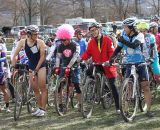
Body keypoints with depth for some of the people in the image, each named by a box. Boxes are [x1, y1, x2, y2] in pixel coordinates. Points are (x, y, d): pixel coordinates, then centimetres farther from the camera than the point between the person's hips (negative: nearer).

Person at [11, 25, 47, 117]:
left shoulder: (40, 43, -18)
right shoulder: (22, 42, -9)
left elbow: (42, 57, -16)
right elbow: (15, 55, -5)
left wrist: (36, 69, -17)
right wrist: (13, 67, -10)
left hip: (41, 66, -4)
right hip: (31, 66, 4)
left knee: (43, 88, -7)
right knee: (35, 89, 7)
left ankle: (43, 109, -1)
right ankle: (39, 108, 19)